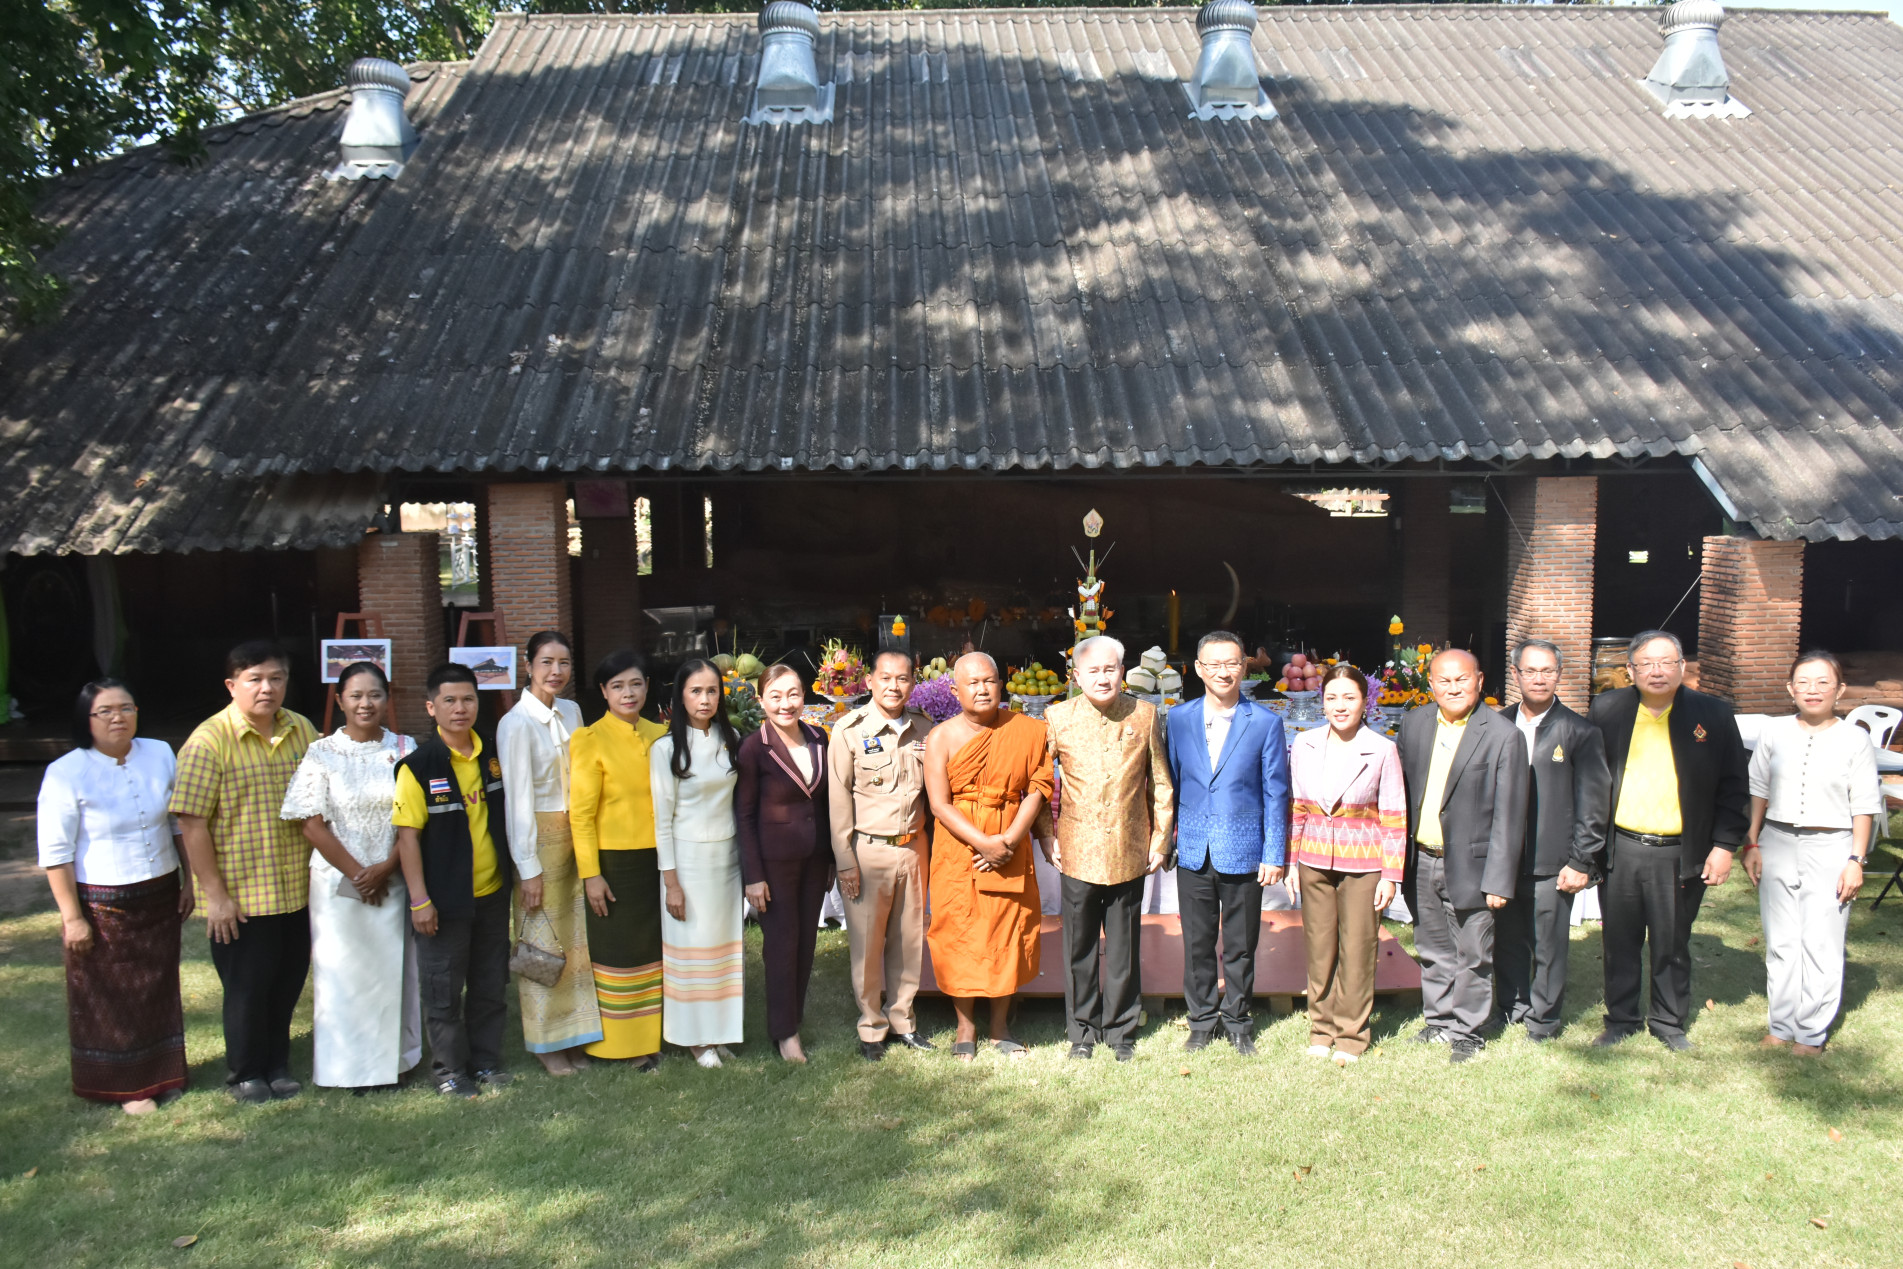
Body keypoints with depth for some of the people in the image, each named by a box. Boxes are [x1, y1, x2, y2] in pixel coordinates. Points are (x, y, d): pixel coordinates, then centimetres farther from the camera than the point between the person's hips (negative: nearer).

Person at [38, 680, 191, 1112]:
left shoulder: (161, 755, 1)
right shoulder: (66, 774, -13)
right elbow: (55, 853, -12)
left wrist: (188, 882, 9)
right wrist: (72, 917, -13)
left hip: (160, 896, 4)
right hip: (102, 905, -4)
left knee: (159, 989, 15)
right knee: (110, 996, 7)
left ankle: (161, 1073, 32)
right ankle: (126, 1085, 22)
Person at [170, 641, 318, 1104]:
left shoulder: (302, 731, 3)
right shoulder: (210, 740, -13)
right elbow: (191, 823, -14)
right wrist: (215, 894, -14)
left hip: (297, 889, 5)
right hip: (241, 894, -4)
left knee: (288, 982, 15)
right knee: (247, 987, 9)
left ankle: (277, 1065, 33)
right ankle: (245, 1074, 28)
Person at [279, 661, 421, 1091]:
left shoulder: (404, 749, 2)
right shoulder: (321, 753, -3)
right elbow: (313, 826, -6)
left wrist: (385, 869, -10)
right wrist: (357, 874, -9)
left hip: (393, 882, 2)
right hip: (338, 883, -1)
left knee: (393, 968, 6)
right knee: (343, 970, 4)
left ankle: (395, 1056, 20)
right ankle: (348, 1064, 16)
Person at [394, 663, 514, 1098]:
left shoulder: (493, 756, 3)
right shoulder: (419, 766, -13)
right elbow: (407, 835, -12)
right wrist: (419, 899, -15)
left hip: (492, 893, 5)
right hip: (446, 898, -5)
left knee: (491, 984, 14)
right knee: (444, 988, 6)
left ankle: (485, 1060, 29)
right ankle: (449, 1069, 20)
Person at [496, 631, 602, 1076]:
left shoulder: (571, 712, 7)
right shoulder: (517, 723, -13)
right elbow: (517, 797, -14)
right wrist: (529, 867, -14)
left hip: (575, 835, 6)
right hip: (538, 838, -6)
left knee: (576, 935, 10)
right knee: (542, 939, 2)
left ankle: (573, 1033, 22)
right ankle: (545, 1042, 16)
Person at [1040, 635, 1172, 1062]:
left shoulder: (1144, 715, 2)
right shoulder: (1057, 717, 0)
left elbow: (1161, 783, 8)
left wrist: (1160, 840, 5)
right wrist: (1046, 837, 1)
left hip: (1128, 853, 0)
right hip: (1076, 851, 0)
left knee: (1124, 947, 9)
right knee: (1079, 946, 8)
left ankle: (1122, 1030, 24)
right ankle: (1083, 1029, 23)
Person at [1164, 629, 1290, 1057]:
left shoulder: (1266, 723, -2)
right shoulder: (1178, 719, 4)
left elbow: (1275, 793, 0)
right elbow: (1171, 782, 10)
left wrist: (1274, 854, -3)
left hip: (1243, 853, -1)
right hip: (1193, 852, 2)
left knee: (1241, 946, 9)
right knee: (1197, 943, 9)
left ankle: (1238, 1022, 26)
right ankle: (1201, 1021, 25)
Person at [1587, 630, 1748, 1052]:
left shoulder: (1713, 715, -1)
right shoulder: (1607, 709, 2)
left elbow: (1734, 789, 3)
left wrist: (1724, 846, -3)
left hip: (1680, 854, -1)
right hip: (1619, 850, 1)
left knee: (1672, 945, 11)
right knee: (1620, 943, 12)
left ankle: (1669, 1023, 28)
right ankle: (1621, 1019, 27)